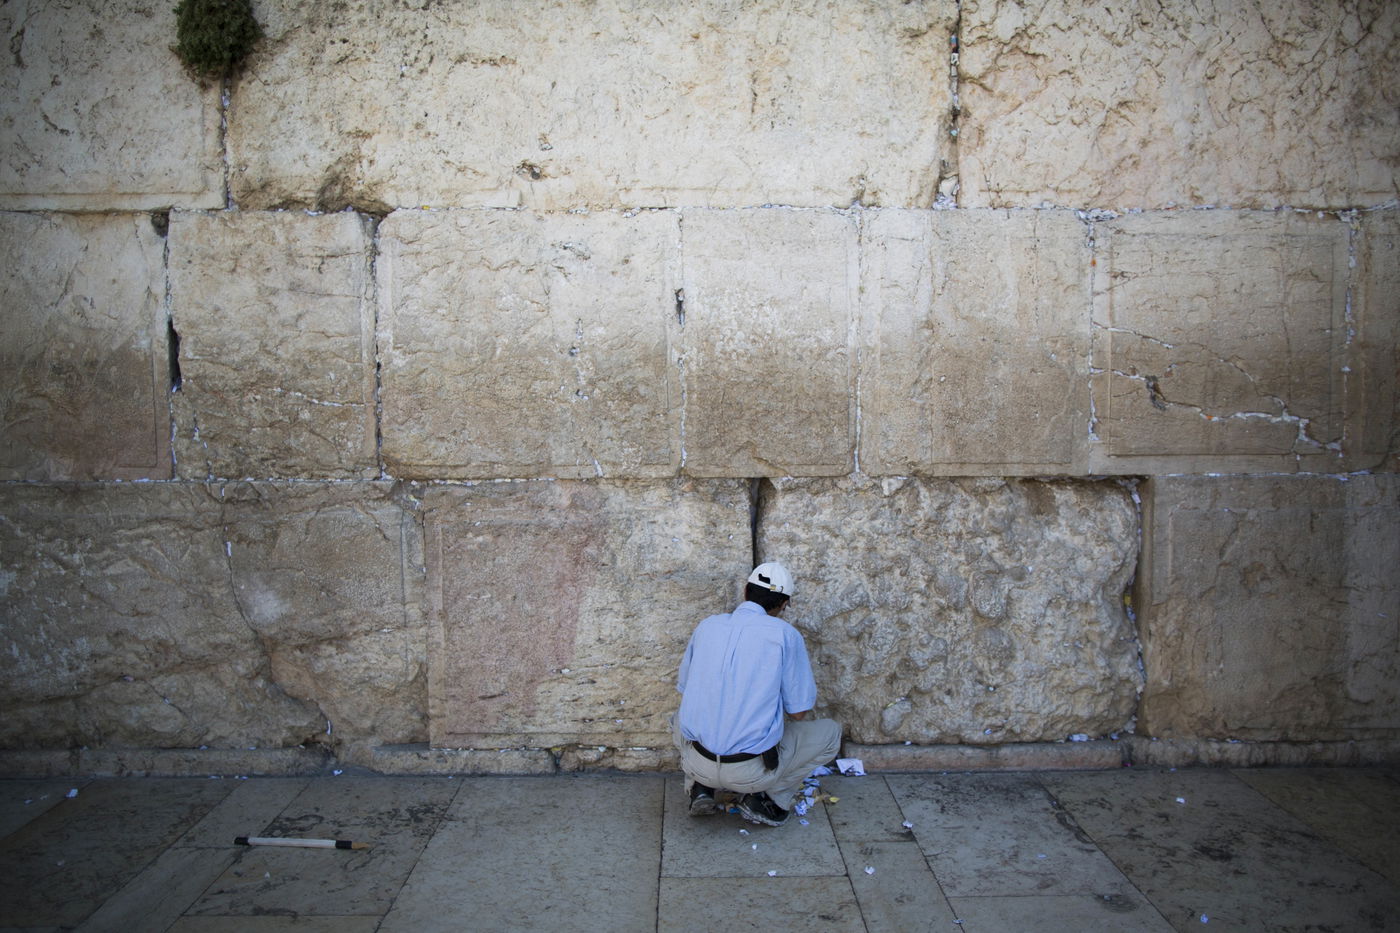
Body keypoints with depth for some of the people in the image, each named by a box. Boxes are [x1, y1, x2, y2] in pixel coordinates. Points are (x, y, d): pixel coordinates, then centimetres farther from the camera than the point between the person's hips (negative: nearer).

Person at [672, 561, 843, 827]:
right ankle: (769, 800, 8)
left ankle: (699, 788, 15)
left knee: (680, 719, 37)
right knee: (830, 732, 18)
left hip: (698, 763, 4)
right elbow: (798, 713, -1)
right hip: (752, 772, -3)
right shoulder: (786, 635, -6)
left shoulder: (706, 626, 6)